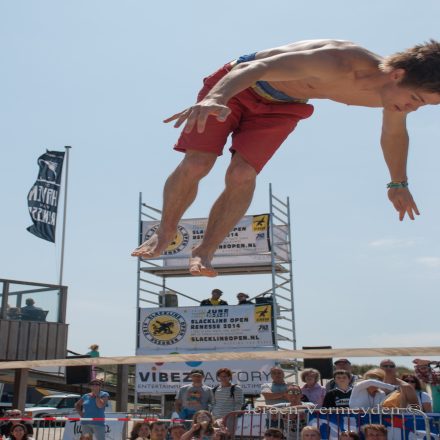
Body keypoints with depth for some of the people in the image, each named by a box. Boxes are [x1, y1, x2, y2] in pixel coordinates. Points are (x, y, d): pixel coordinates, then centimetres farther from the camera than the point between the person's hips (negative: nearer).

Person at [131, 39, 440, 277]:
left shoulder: (392, 92, -16)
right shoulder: (338, 64, -41)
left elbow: (394, 134, 7)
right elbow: (256, 68, -46)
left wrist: (399, 184, 20)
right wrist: (214, 99, -64)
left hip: (283, 106, 5)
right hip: (237, 87, -4)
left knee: (242, 175, -18)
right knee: (195, 165, -14)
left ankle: (205, 250, 1)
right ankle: (166, 232, 15)